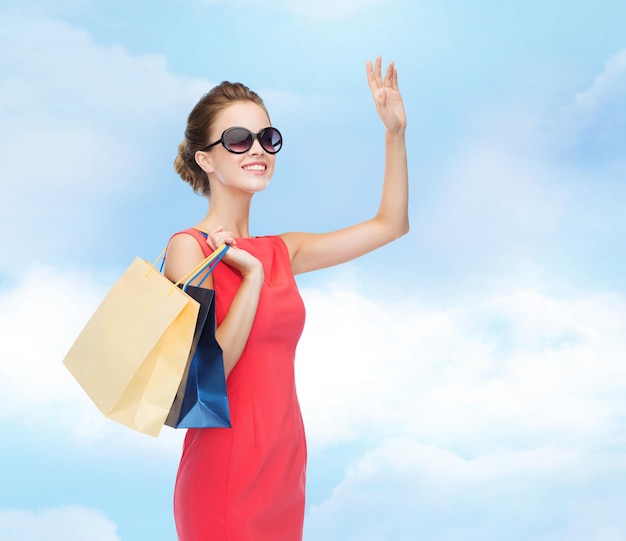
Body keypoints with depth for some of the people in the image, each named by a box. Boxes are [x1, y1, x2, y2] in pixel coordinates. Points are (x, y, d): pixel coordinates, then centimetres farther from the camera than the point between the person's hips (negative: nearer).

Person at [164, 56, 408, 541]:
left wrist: (395, 132, 7)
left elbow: (390, 225, 13)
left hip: (285, 469, 6)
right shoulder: (188, 247, -9)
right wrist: (253, 275, -16)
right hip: (227, 476, -6)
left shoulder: (279, 252, 9)